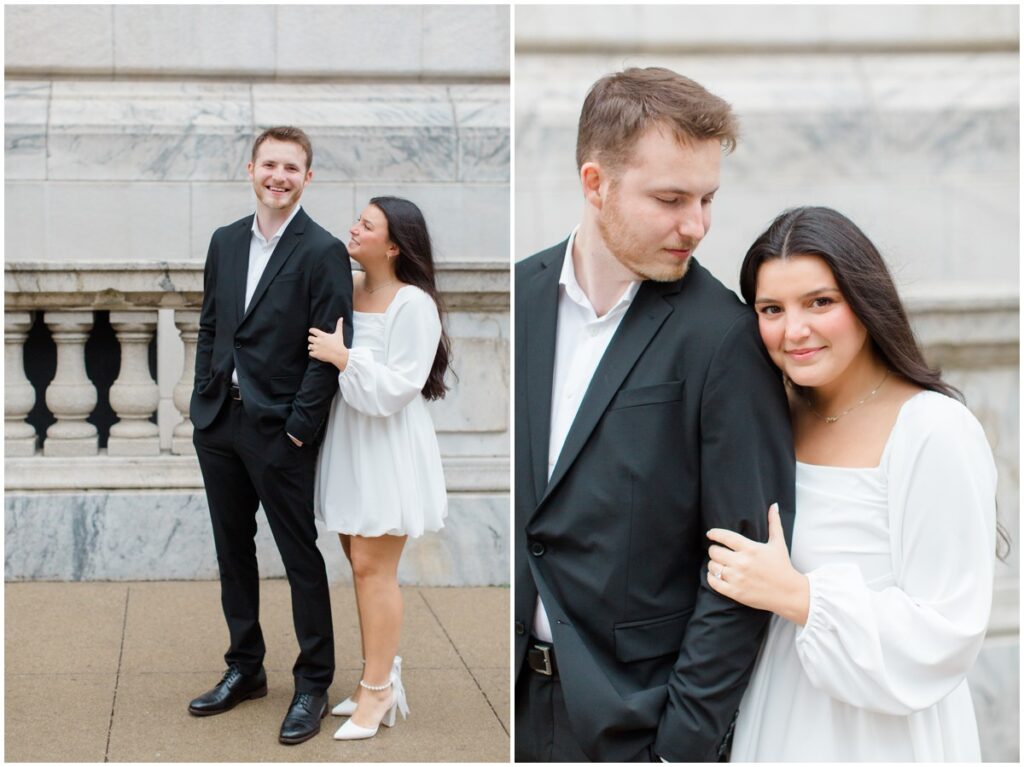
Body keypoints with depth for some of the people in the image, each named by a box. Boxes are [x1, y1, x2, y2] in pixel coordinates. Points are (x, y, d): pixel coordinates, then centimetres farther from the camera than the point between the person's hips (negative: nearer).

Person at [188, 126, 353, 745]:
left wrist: (300, 427, -15)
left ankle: (314, 683, 14)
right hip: (218, 419, 7)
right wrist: (204, 399, 8)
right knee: (233, 550, 16)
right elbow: (210, 326, 15)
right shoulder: (226, 241, 9)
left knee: (300, 556, 2)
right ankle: (245, 669, 30)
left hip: (278, 429, -7)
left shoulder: (324, 252, -10)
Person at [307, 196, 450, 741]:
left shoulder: (413, 304, -15)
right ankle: (382, 674, 26)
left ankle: (377, 691, 8)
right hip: (346, 439, 7)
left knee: (373, 566, -3)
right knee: (360, 562, 13)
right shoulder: (346, 289, 4)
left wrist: (344, 357, -20)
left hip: (387, 446, -7)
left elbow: (397, 386, -18)